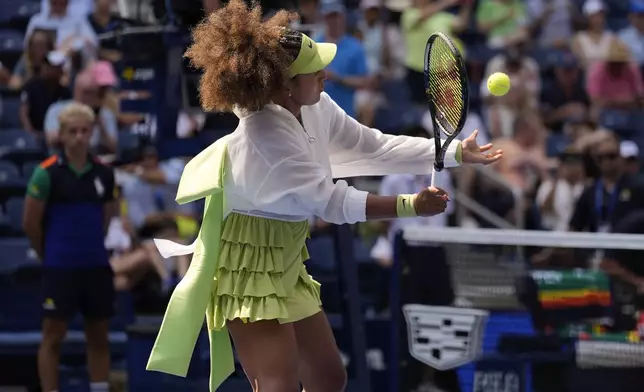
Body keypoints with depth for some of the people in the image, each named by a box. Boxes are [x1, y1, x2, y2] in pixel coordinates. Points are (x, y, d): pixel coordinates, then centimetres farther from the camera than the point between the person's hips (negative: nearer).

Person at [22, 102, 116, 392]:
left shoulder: (103, 173, 4)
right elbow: (30, 222, -5)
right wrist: (48, 255, 4)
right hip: (59, 267, -5)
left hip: (96, 265, 5)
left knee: (99, 336, 8)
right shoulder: (47, 173, -9)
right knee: (53, 336, -2)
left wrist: (90, 247, 11)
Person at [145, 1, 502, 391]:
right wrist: (411, 206, -22)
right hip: (248, 271, -10)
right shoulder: (265, 139, -30)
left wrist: (456, 153, 3)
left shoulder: (315, 109, -4)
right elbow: (332, 203, -25)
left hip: (285, 266, 10)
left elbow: (376, 147, 6)